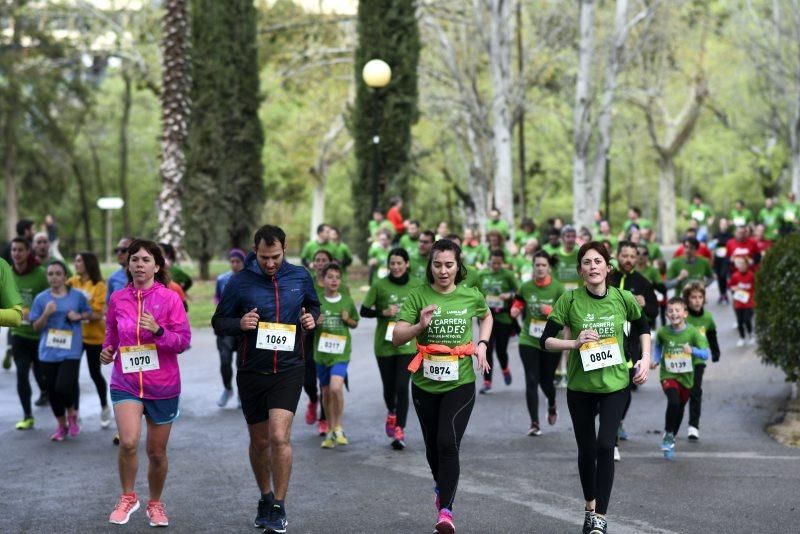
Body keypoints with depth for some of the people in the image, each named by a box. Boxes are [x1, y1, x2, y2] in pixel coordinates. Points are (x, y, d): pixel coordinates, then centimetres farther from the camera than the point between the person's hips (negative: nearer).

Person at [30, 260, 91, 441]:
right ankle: (61, 426, 30)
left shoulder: (77, 296, 0)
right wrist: (46, 313, -14)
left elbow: (88, 313, 15)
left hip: (71, 351, -2)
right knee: (52, 391, 8)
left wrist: (79, 316, -7)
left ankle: (72, 412, 16)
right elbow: (36, 327, 4)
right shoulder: (41, 298, 1)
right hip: (48, 352, 2)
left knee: (63, 387, -17)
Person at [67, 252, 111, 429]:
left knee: (95, 373, 8)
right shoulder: (72, 282, 0)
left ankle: (104, 408, 30)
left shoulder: (99, 286, -13)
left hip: (94, 336, -4)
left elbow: (98, 314, -18)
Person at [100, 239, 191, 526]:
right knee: (128, 442, -21)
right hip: (126, 382, 1)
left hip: (163, 386, -1)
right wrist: (107, 351, -1)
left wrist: (158, 331, -24)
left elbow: (184, 340, -7)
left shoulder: (169, 298, -5)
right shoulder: (118, 299, 3)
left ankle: (155, 503, 33)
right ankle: (128, 497, 4)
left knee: (157, 452, 10)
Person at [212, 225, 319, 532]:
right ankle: (265, 498, 34)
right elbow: (218, 322, 3)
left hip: (288, 369, -1)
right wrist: (240, 324, -18)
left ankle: (278, 508, -4)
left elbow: (314, 306, 19)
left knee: (279, 436, -16)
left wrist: (312, 318, -5)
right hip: (252, 371, 1)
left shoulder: (300, 277, 1)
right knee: (259, 441, 12)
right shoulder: (240, 282, -3)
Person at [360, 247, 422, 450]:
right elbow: (364, 311, -1)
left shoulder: (417, 286, 1)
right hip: (384, 344, 1)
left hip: (407, 344, -1)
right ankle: (391, 413, 45)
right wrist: (383, 312, -15)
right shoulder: (379, 286, -4)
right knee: (389, 386, 13)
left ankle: (399, 431, -8)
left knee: (402, 386, -12)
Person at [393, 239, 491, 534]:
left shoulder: (471, 296, -2)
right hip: (425, 383, 1)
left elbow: (486, 316, 21)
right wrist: (419, 326, -29)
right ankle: (442, 486, 46)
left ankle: (446, 509, -13)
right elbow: (396, 338, -11)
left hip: (460, 382, -1)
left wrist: (482, 344, 5)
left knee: (448, 443, -17)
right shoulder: (418, 296, -7)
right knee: (432, 445, 16)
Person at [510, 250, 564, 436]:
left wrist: (551, 311, -21)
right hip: (529, 341, 1)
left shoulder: (558, 289, -7)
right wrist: (515, 311, -8)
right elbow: (518, 304, 14)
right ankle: (534, 423, -2)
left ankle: (552, 406, 44)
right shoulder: (526, 287, -1)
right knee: (531, 381, -7)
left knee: (546, 381, 9)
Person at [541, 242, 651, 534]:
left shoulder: (623, 298, -6)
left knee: (605, 445, -16)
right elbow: (546, 340, -8)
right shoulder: (569, 300, -10)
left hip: (616, 384, -1)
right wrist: (575, 343, -23)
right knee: (586, 450, 12)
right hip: (580, 386, 1)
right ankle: (590, 505, 37)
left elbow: (643, 326, 14)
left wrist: (646, 359, 3)